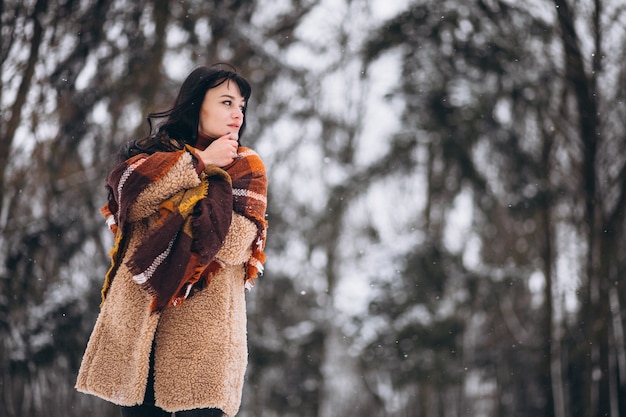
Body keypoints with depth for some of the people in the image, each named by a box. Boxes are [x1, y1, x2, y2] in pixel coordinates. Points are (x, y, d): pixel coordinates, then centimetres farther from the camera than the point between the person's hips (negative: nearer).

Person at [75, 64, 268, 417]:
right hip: (138, 315, 2)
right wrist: (201, 161, -9)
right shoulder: (155, 151, 12)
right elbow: (132, 199, -11)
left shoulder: (247, 168, 5)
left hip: (203, 321, -2)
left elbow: (234, 243, -11)